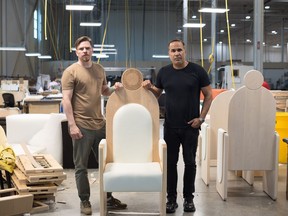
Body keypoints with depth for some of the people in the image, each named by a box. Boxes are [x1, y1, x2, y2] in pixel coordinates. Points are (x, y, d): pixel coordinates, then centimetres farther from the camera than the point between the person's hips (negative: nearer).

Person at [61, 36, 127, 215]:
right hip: (82, 126, -6)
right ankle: (84, 201, 20)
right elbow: (66, 100, -12)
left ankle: (108, 198, 28)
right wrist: (72, 125, -18)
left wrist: (114, 88, 2)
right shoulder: (71, 72, -8)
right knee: (81, 166, 5)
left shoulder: (100, 69, 11)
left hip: (100, 124, 6)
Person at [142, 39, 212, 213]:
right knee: (170, 163, 7)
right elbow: (157, 93, 16)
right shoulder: (164, 72, 4)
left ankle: (189, 198, 21)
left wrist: (201, 117, -7)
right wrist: (150, 87, -6)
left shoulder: (197, 71, -4)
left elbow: (208, 95, 0)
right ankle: (171, 199, 18)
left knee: (190, 163, 7)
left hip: (190, 127, -2)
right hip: (170, 126, 2)